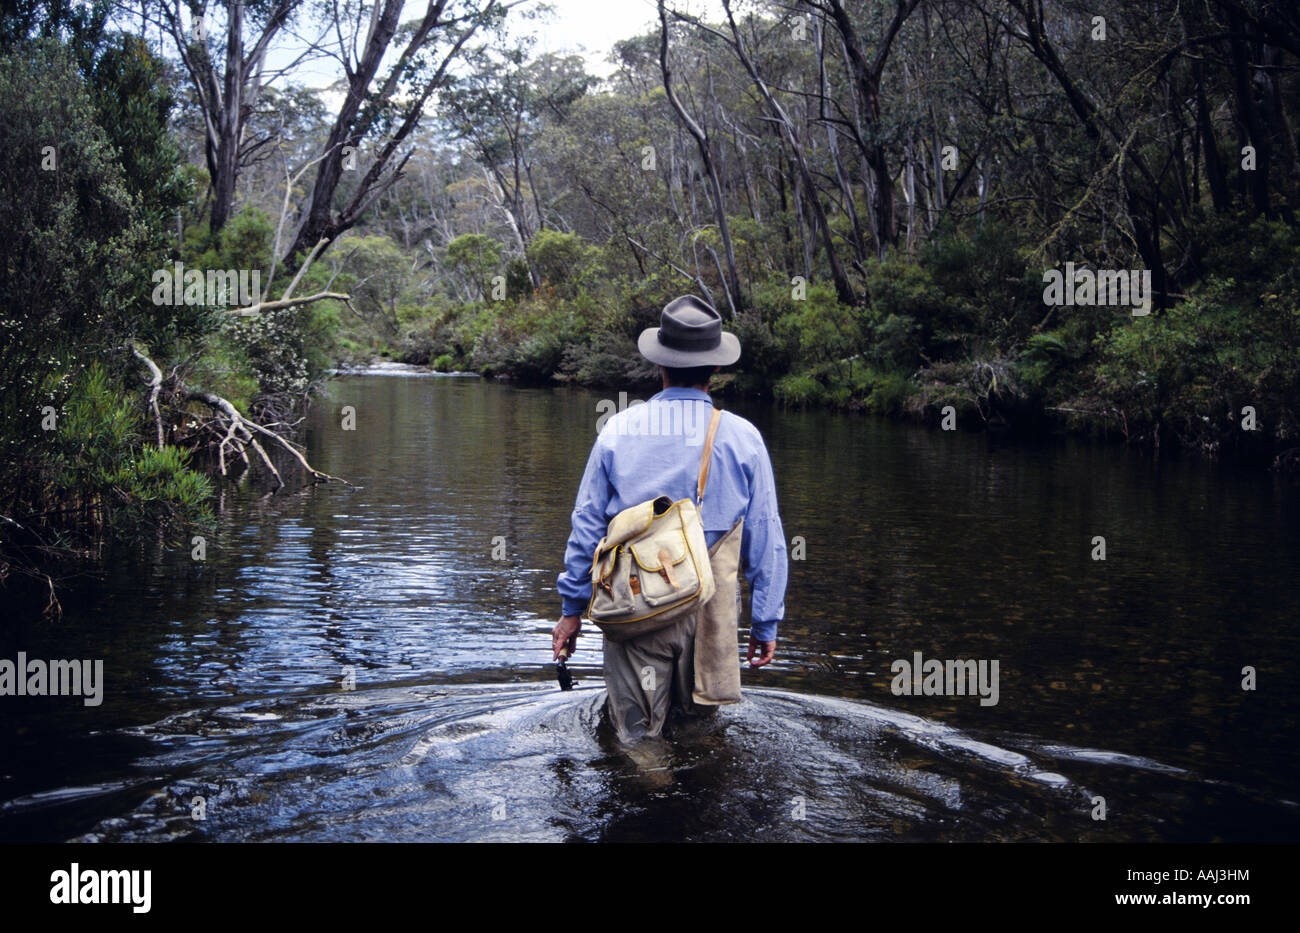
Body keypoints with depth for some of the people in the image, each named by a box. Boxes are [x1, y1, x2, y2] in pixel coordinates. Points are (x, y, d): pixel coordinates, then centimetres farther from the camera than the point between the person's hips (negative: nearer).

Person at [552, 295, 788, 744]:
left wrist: (571, 608, 14)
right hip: (709, 616, 0)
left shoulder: (618, 429, 0)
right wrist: (766, 623, 11)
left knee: (636, 733, 3)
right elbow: (765, 539, 3)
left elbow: (586, 525, 5)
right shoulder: (742, 437, -1)